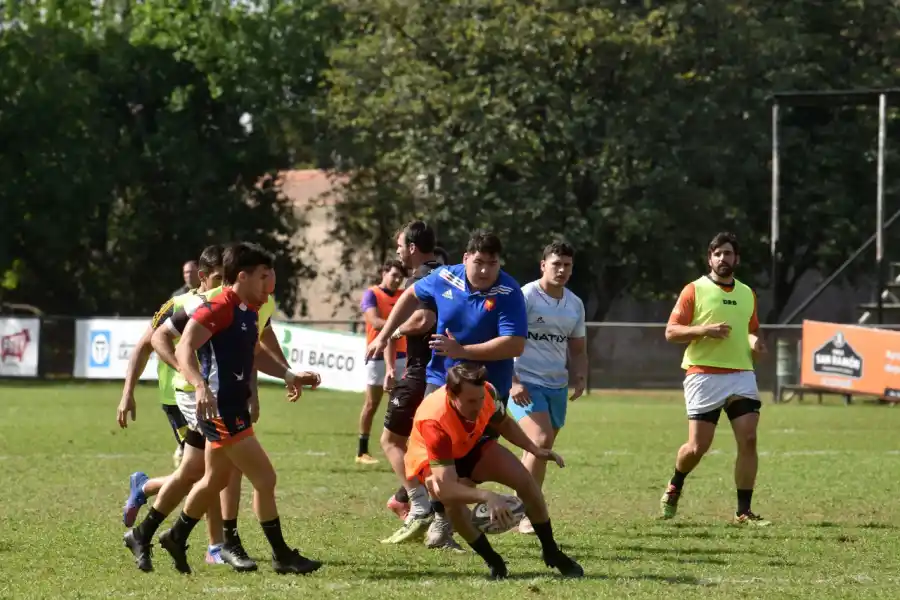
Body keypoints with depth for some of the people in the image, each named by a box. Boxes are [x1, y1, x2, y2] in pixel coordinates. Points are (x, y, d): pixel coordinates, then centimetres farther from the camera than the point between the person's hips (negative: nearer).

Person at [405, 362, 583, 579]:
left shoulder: (487, 392, -27)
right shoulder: (434, 422, -44)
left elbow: (503, 423, 0)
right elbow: (446, 488, -49)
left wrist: (535, 450, -11)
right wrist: (486, 496, -63)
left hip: (470, 447, 5)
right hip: (432, 460, -5)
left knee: (524, 480, -9)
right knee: (452, 499, -35)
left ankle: (551, 552, 11)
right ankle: (493, 561, -15)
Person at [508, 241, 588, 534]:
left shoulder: (575, 304, 12)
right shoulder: (526, 297, -8)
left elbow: (577, 348, 22)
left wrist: (581, 377, 5)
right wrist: (512, 382, -18)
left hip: (557, 386, 7)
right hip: (525, 383, -7)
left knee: (541, 449, 6)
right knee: (541, 441, -21)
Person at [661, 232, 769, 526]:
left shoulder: (747, 294, 14)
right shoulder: (694, 290, 0)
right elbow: (671, 331, -3)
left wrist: (755, 341, 3)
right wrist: (704, 330, -18)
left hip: (741, 374, 4)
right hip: (703, 375, -4)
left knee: (748, 439, -10)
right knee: (698, 446, -4)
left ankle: (743, 511, -4)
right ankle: (675, 486, 29)